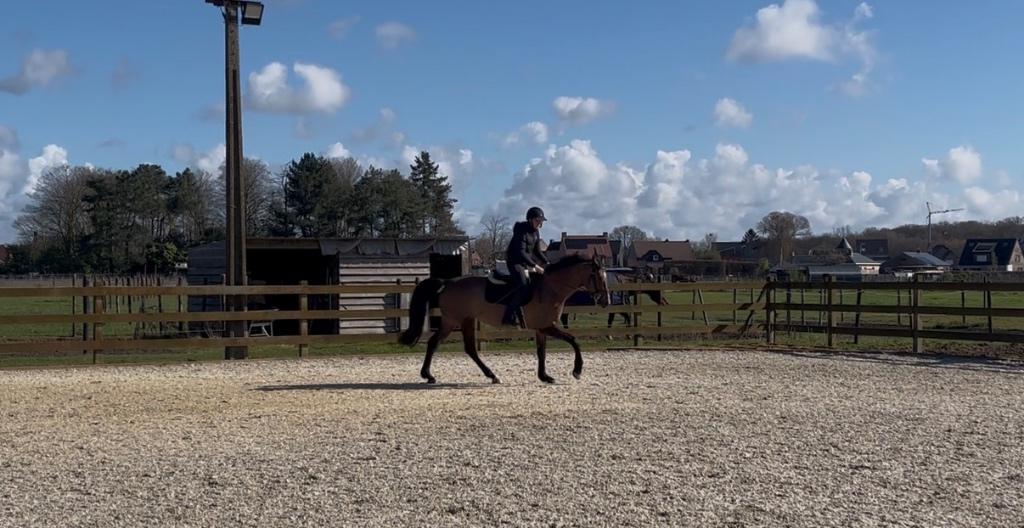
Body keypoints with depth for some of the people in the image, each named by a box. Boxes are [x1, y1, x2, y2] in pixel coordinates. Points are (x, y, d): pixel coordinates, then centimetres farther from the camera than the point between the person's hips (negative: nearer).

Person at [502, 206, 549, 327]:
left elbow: (537, 251, 16)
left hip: (527, 262, 10)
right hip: (515, 262, -10)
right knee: (523, 286, -29)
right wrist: (535, 266, -28)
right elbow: (521, 253, -25)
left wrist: (547, 262, 2)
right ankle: (509, 316, -30)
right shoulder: (522, 231, -18)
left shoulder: (536, 232, 9)